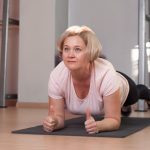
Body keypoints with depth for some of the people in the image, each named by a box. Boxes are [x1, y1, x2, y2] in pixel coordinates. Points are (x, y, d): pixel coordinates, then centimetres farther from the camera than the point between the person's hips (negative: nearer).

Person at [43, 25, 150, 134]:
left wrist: (97, 125, -59)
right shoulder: (56, 76, -38)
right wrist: (52, 121, -50)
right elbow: (58, 116, -27)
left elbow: (114, 120, -38)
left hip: (123, 88, -2)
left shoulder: (106, 74, -46)